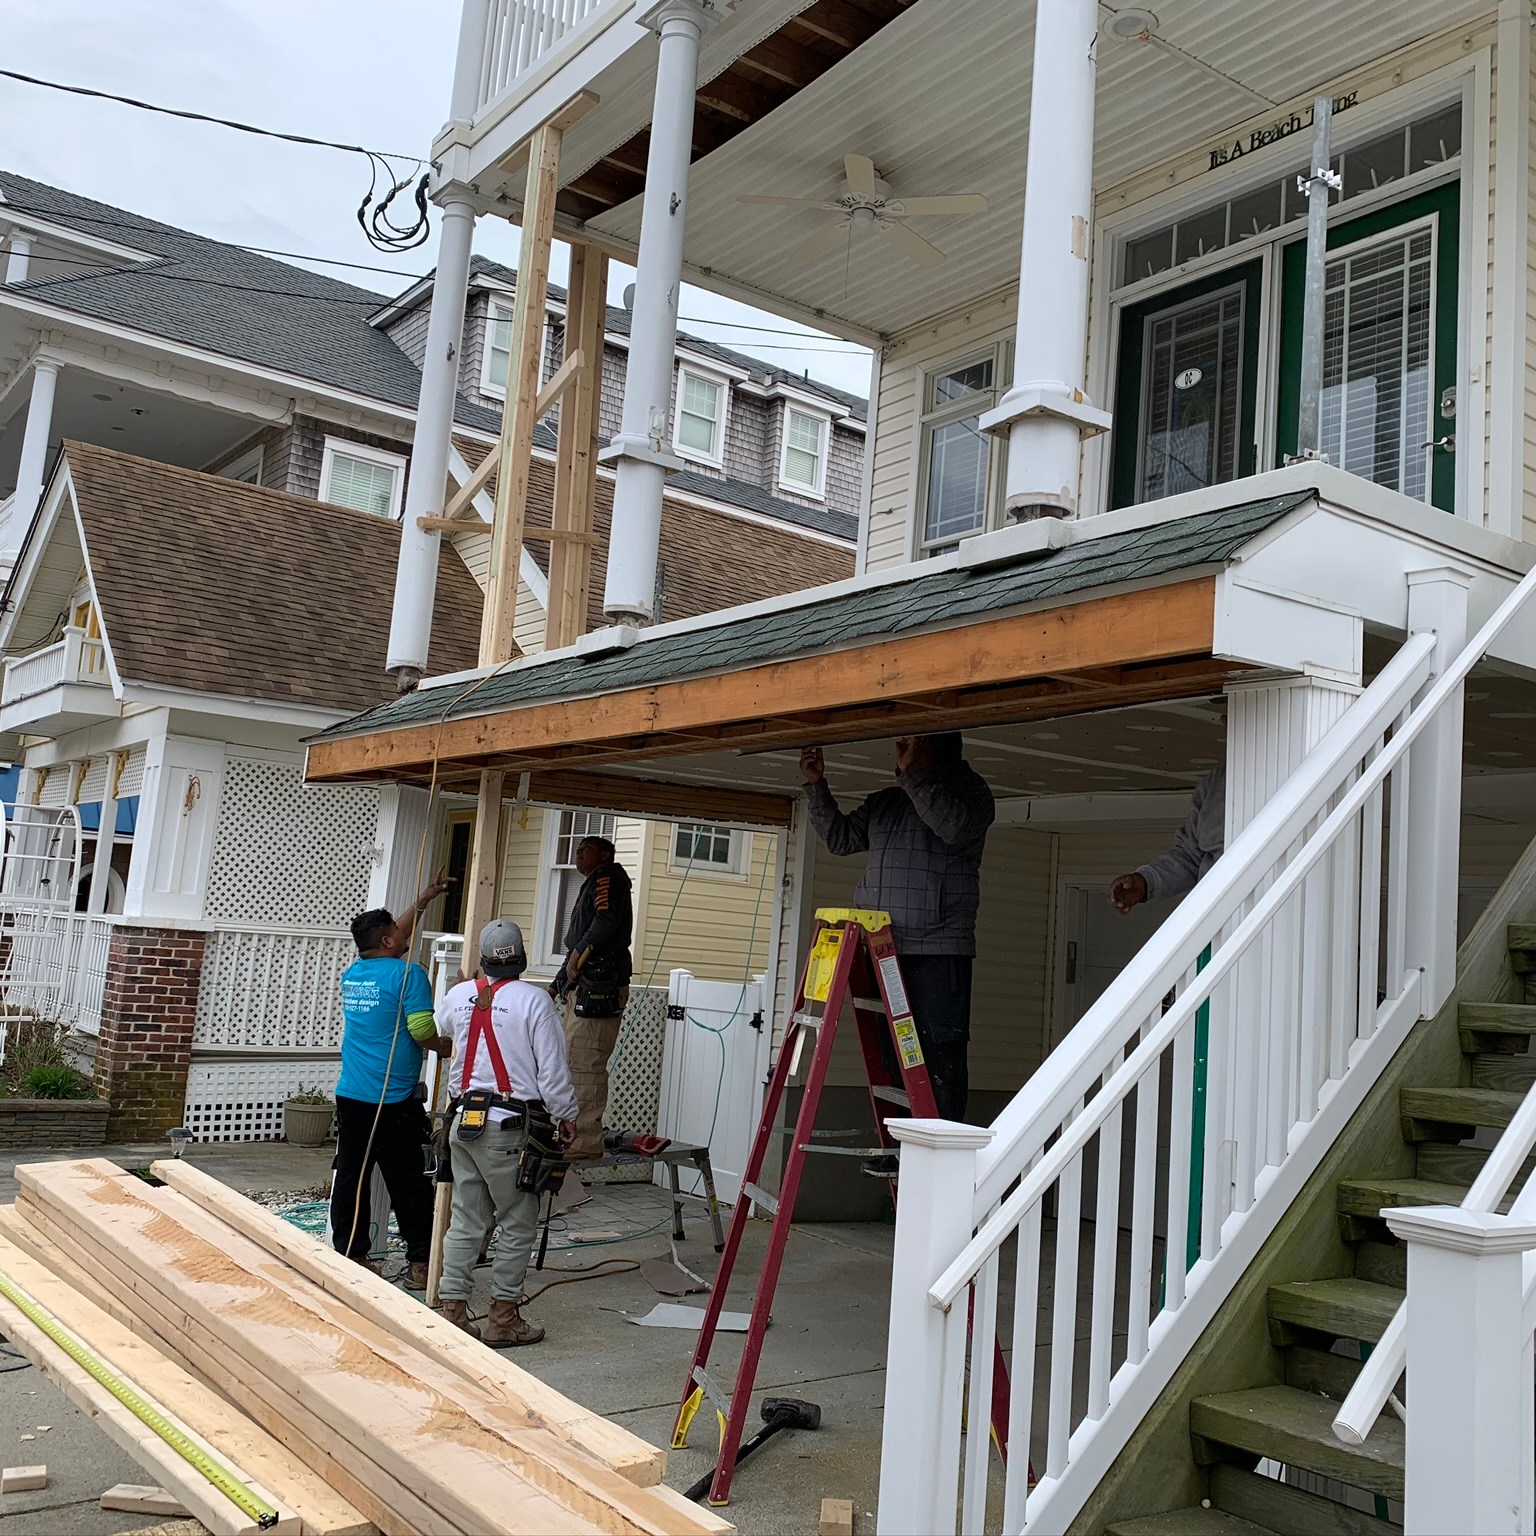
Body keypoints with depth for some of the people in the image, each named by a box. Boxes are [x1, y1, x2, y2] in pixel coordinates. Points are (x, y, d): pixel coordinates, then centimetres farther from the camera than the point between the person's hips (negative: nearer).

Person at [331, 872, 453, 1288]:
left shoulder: (352, 972, 11)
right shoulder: (407, 973, -10)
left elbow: (393, 944, 28)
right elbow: (423, 1030, -17)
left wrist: (423, 901, 34)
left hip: (350, 1097, 6)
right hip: (394, 1100, -6)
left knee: (350, 1177, 10)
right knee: (409, 1184, 1)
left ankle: (350, 1256, 15)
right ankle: (419, 1263, 5)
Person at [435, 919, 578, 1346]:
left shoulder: (458, 996, 6)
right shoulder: (533, 999, -10)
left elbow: (440, 1027, 31)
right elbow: (552, 1068, -10)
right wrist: (566, 1116, 3)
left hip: (464, 1119, 6)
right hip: (510, 1126, -5)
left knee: (466, 1220, 13)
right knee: (517, 1223, 6)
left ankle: (453, 1309, 16)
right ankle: (503, 1317, 10)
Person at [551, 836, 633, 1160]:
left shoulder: (608, 875, -1)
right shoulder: (591, 886, 29)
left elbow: (606, 919, -20)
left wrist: (580, 952, -16)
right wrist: (557, 986, 31)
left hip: (598, 985, -11)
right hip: (583, 987, 11)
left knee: (585, 1063, -13)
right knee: (579, 1063, 11)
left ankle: (586, 1142, -13)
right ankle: (576, 1137, 16)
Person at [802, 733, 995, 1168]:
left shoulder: (969, 790, 3)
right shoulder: (884, 803, 22)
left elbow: (956, 827, -17)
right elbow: (839, 837, 25)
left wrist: (913, 773, -16)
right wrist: (817, 786, 16)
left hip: (939, 949, -6)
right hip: (884, 948, 6)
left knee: (941, 1051, -8)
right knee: (890, 1051, 6)